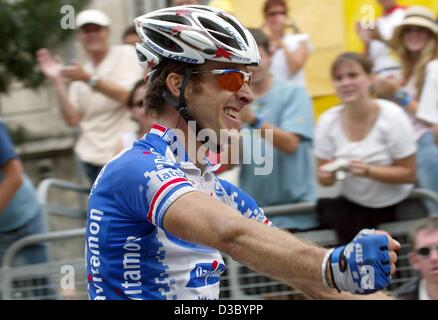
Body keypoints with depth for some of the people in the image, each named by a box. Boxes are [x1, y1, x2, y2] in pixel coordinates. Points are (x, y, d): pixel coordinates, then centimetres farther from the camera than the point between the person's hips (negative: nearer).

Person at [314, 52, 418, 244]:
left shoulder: (392, 116, -15)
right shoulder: (328, 121, -5)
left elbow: (408, 174, -11)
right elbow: (325, 179, 2)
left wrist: (368, 171, -26)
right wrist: (326, 175, -23)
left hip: (395, 205, -3)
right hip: (353, 204, 3)